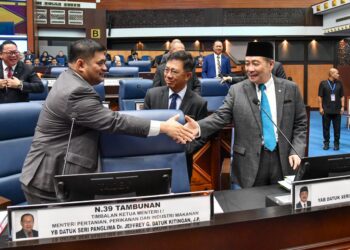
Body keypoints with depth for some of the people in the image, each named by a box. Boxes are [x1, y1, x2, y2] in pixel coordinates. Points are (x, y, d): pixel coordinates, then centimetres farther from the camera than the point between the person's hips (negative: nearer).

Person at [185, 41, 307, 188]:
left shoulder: (290, 89, 3)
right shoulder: (236, 90, 0)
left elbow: (300, 123, 6)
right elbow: (220, 117, -7)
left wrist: (297, 151, -6)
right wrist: (199, 127, -25)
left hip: (283, 158, 1)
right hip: (250, 161, -1)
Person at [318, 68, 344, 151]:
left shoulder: (339, 84, 6)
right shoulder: (323, 83, -2)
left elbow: (342, 96, 9)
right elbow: (320, 97, -1)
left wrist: (342, 107, 2)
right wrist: (321, 108, -5)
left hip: (337, 110, 2)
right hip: (326, 110, -2)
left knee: (337, 128, 4)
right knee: (326, 127, 5)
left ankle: (336, 143, 14)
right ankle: (326, 143, 16)